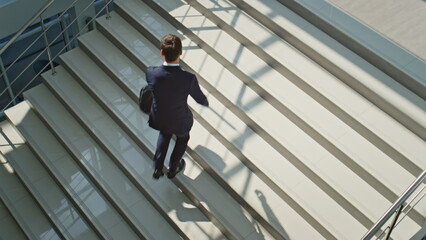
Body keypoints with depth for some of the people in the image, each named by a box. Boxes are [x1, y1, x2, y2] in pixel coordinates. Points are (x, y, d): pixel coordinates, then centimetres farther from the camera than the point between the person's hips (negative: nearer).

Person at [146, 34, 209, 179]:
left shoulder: (151, 73, -32)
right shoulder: (189, 79, -38)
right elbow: (199, 98, -15)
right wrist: (206, 102, 11)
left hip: (159, 117, 2)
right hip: (179, 121, -2)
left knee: (165, 133, 38)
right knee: (183, 138, 34)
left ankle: (157, 168, 40)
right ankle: (173, 168, 55)